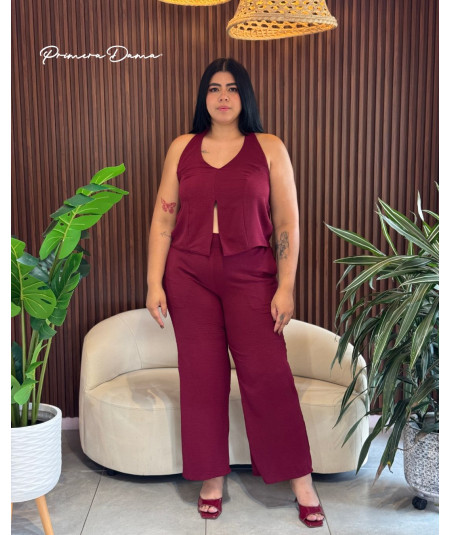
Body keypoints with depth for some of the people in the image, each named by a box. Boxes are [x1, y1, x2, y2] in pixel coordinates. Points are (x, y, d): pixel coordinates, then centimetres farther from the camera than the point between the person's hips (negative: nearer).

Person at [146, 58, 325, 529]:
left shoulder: (269, 148, 3)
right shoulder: (182, 148, 8)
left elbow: (287, 222, 0)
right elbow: (162, 220, 7)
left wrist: (286, 286, -6)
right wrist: (155, 284, 1)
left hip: (250, 274, -2)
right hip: (189, 275, 2)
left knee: (268, 375, -2)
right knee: (202, 376, 6)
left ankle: (301, 482, 13)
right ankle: (212, 478, 23)